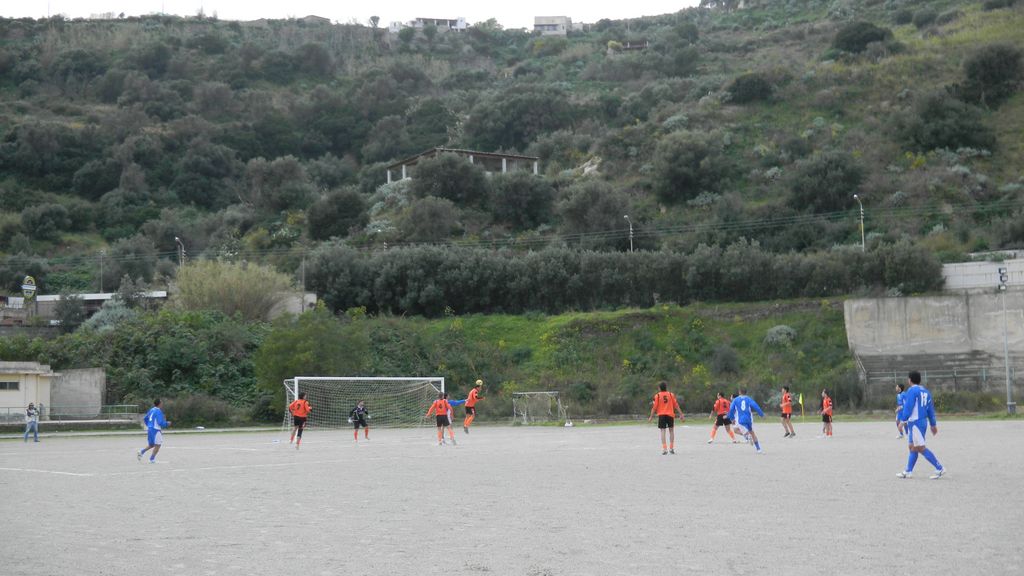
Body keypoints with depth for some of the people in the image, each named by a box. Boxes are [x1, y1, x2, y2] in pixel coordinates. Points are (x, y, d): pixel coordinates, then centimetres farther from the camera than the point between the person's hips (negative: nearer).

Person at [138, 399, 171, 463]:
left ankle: (142, 452, 2)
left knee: (152, 445, 20)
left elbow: (145, 418, 19)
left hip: (149, 429, 8)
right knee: (157, 445, 2)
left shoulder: (151, 410, 10)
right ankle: (152, 459, 2)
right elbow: (160, 422, -20)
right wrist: (167, 424, -3)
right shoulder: (159, 411, -15)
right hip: (156, 430, -8)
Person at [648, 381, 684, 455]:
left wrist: (651, 417, 4)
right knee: (671, 430, 13)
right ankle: (671, 448, 12)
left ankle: (664, 448, -11)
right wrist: (681, 414, 7)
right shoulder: (671, 395, 5)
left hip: (661, 415, -2)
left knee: (663, 431, -1)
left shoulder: (657, 396, 0)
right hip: (670, 415, 2)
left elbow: (654, 407, -2)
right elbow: (676, 405, 3)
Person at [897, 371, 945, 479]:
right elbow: (931, 409, 16)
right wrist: (933, 425, 18)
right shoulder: (925, 391, 14)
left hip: (915, 422, -10)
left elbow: (908, 407, -17)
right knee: (912, 447, 13)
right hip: (923, 421, 10)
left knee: (921, 448, -8)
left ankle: (940, 469, -11)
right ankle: (908, 472, 15)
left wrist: (903, 420, -10)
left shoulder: (912, 390, -11)